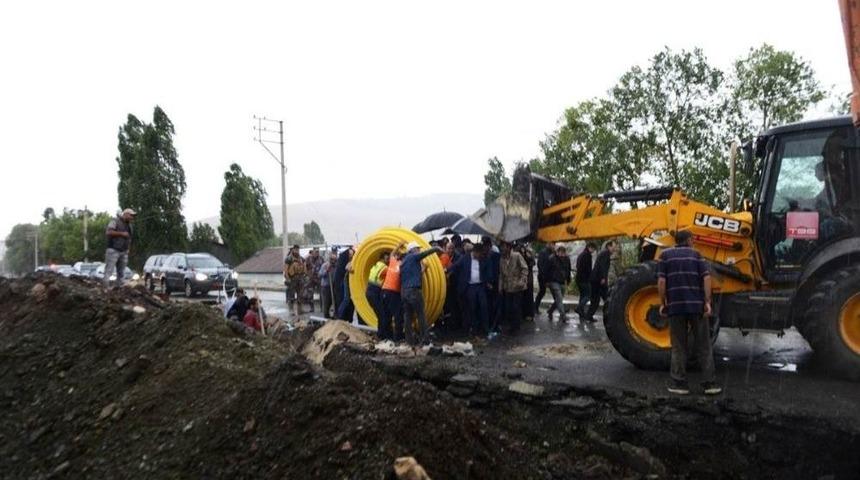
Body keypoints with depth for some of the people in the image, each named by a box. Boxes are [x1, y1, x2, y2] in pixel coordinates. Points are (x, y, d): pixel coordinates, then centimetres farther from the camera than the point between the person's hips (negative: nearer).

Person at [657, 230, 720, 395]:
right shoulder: (696, 254, 9)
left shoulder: (665, 255, 5)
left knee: (679, 346, 7)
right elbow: (706, 278, -3)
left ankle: (679, 383, 9)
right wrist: (707, 302, -3)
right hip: (697, 305, 1)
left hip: (676, 306, -1)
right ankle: (709, 383, 12)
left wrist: (663, 303, 2)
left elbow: (661, 281, -5)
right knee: (703, 346, 10)